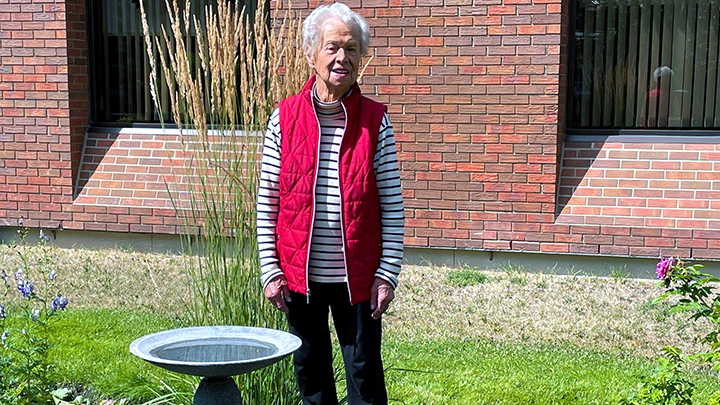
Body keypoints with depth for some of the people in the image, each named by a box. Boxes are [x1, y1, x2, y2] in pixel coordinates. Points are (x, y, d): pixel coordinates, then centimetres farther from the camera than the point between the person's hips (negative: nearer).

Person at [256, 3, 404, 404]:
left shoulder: (375, 121, -3)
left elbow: (392, 204, -2)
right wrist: (270, 270, -2)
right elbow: (267, 201, 2)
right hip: (299, 272, 1)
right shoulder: (285, 118, -1)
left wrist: (388, 273, -6)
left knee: (365, 371, 6)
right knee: (310, 369, 15)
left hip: (357, 275, -1)